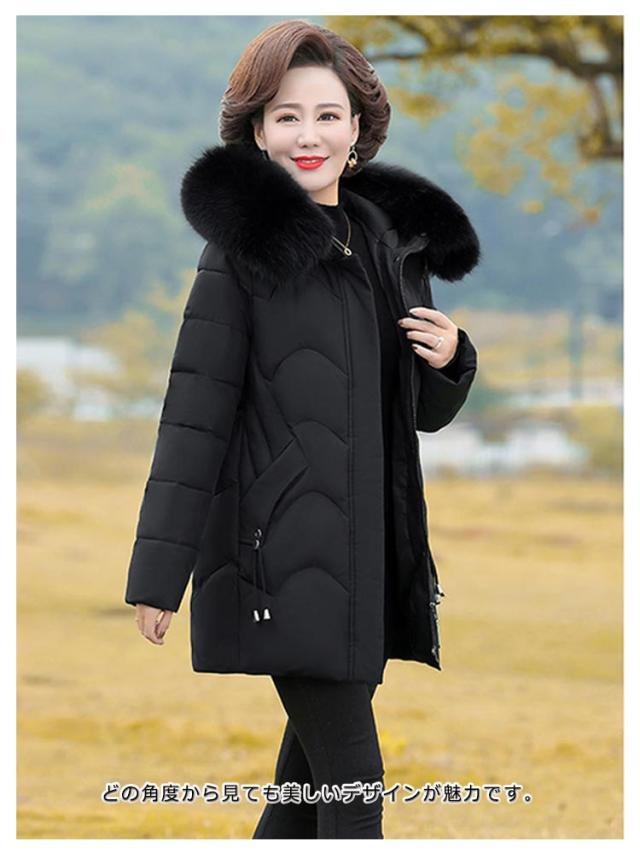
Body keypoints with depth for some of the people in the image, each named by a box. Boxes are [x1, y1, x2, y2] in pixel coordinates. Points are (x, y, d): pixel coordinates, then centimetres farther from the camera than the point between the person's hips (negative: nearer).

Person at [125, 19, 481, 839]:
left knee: (317, 757, 15)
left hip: (369, 550, 7)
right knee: (352, 779, -8)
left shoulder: (391, 241, 11)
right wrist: (161, 571, -14)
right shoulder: (245, 247, -8)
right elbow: (194, 411, -11)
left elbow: (422, 412, 21)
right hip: (285, 550, -7)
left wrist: (450, 360, -2)